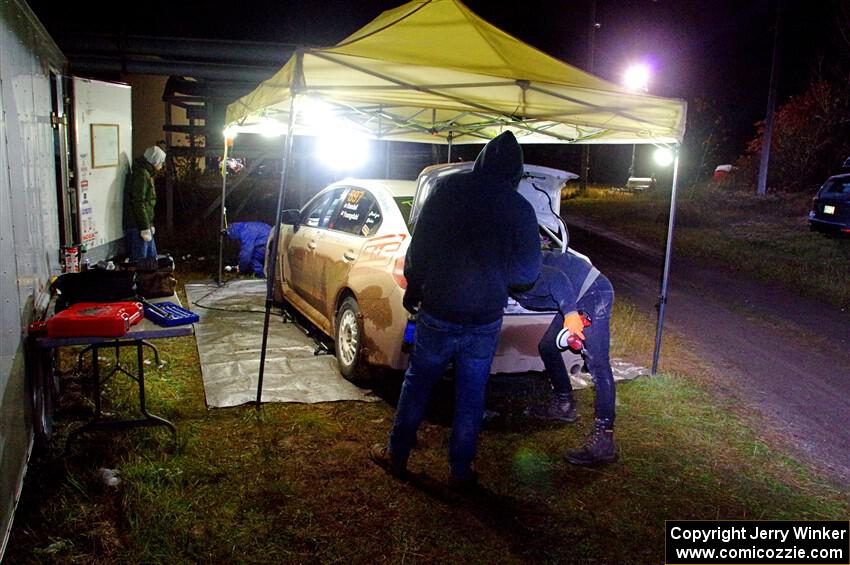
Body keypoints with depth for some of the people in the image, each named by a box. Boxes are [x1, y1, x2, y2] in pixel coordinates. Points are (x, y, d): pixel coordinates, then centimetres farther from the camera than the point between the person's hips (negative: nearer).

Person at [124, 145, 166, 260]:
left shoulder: (147, 174, 17)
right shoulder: (141, 174, -15)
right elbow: (139, 203, -20)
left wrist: (150, 225, 22)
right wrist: (145, 228, -20)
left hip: (144, 224, 10)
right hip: (137, 226, -10)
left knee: (151, 257, 15)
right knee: (139, 259, -6)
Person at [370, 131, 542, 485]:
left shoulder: (450, 187, -6)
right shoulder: (521, 209, -2)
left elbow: (419, 246, -5)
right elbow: (528, 273, 0)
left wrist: (413, 288, 8)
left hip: (438, 313, -1)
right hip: (486, 320, 1)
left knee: (417, 383, 16)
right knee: (471, 396, 14)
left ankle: (397, 454, 27)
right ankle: (461, 469, 25)